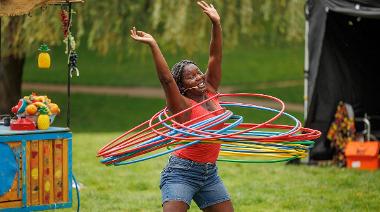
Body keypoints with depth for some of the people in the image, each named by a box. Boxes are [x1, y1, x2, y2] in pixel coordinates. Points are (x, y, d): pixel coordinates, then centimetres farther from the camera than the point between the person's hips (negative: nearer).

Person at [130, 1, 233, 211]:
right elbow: (166, 79, -24)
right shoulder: (183, 105, -9)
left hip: (210, 174, 7)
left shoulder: (211, 92, 7)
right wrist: (153, 45, -29)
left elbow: (215, 57, 5)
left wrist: (216, 23, 0)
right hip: (182, 172, -7)